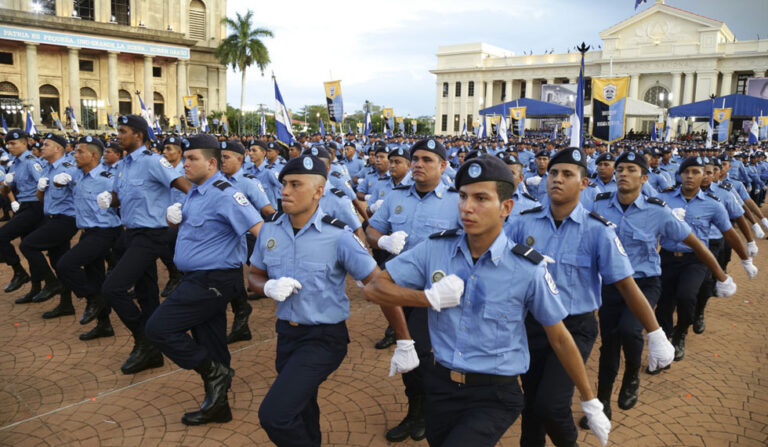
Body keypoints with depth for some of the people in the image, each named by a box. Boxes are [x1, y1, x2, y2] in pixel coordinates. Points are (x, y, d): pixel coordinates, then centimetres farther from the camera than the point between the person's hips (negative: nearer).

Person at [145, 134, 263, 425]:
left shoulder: (224, 195, -18)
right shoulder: (195, 192, 10)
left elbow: (259, 229, -28)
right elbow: (183, 222, 25)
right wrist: (173, 218, 2)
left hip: (212, 281, -9)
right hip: (199, 279, 9)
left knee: (159, 328, -10)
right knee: (209, 342, 15)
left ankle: (214, 373, 1)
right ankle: (217, 405, 28)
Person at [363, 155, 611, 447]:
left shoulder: (529, 269, -14)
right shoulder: (435, 248, -7)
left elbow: (560, 339, -3)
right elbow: (374, 289, -2)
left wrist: (590, 403, 5)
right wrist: (431, 298, -17)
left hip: (494, 398, -3)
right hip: (439, 385, 4)